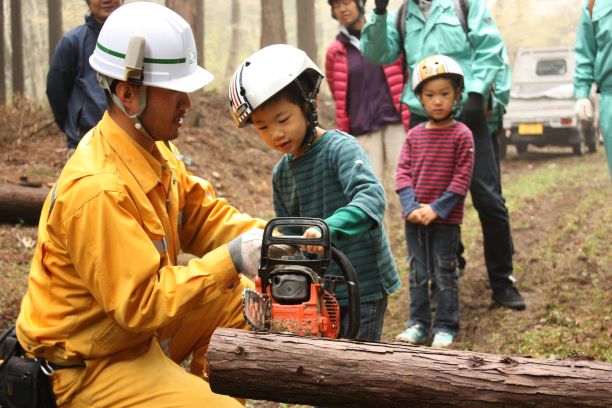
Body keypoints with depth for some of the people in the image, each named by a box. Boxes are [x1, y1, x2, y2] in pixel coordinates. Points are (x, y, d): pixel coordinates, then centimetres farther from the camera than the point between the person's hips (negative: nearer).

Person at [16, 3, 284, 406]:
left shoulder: (153, 147, -2)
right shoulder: (98, 190, -30)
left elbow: (201, 213, 7)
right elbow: (142, 304, -28)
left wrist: (264, 236, -9)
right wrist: (231, 259, -27)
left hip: (139, 327, 9)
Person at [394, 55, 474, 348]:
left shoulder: (461, 134, -6)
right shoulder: (414, 135, 7)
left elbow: (462, 177, -10)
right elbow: (403, 172, 3)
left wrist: (437, 209, -16)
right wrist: (411, 207, -11)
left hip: (445, 218, -4)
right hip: (414, 218, 4)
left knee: (445, 274, 3)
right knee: (418, 274, 11)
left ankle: (445, 328, 11)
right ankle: (418, 325, 21)